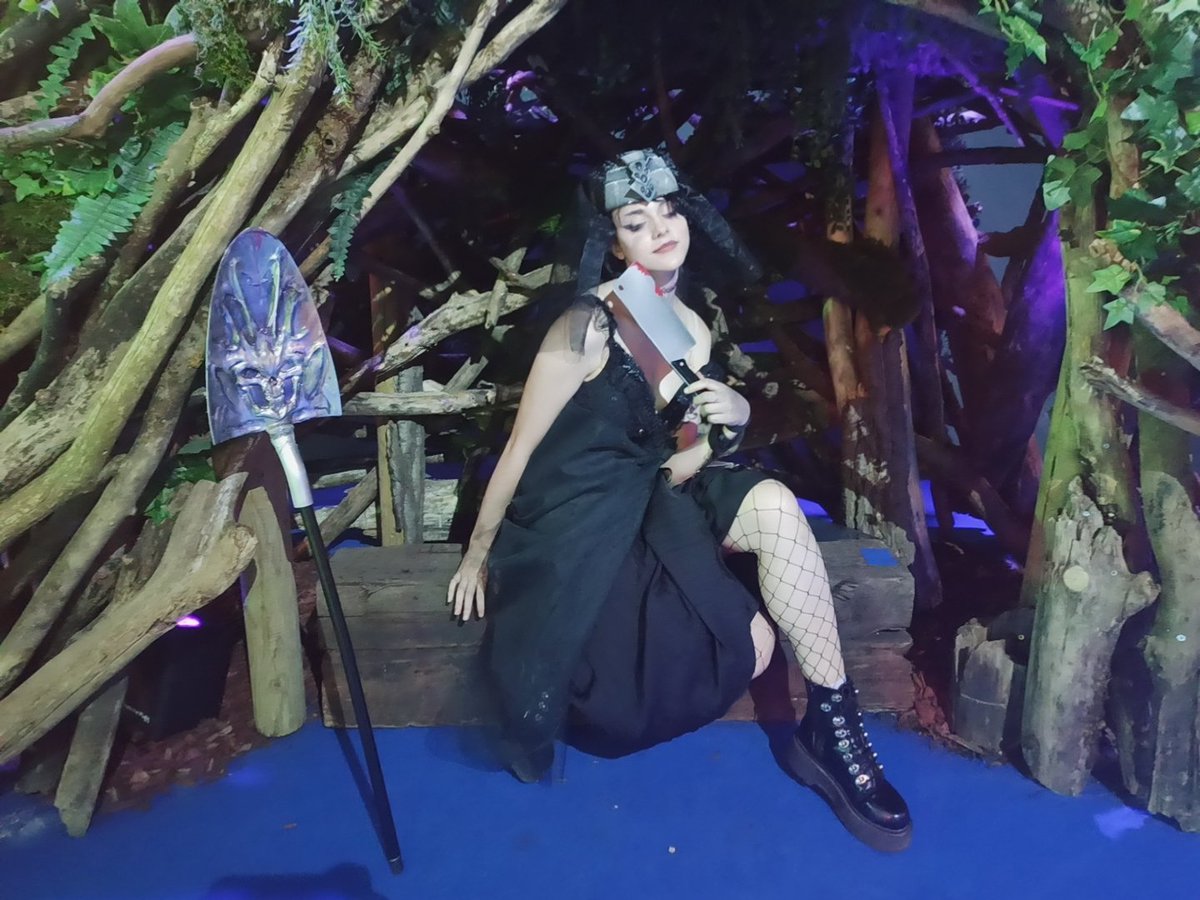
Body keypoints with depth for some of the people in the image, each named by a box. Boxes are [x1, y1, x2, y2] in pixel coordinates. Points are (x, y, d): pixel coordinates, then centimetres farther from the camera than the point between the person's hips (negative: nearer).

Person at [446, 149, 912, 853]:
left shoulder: (694, 332, 6)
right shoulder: (589, 326, -15)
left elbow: (675, 463, 9)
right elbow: (520, 450, -9)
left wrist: (731, 418, -11)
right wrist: (478, 554, -1)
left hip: (647, 504, 6)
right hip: (571, 526, -6)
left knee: (773, 503, -24)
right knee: (751, 646, -22)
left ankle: (834, 725, -12)